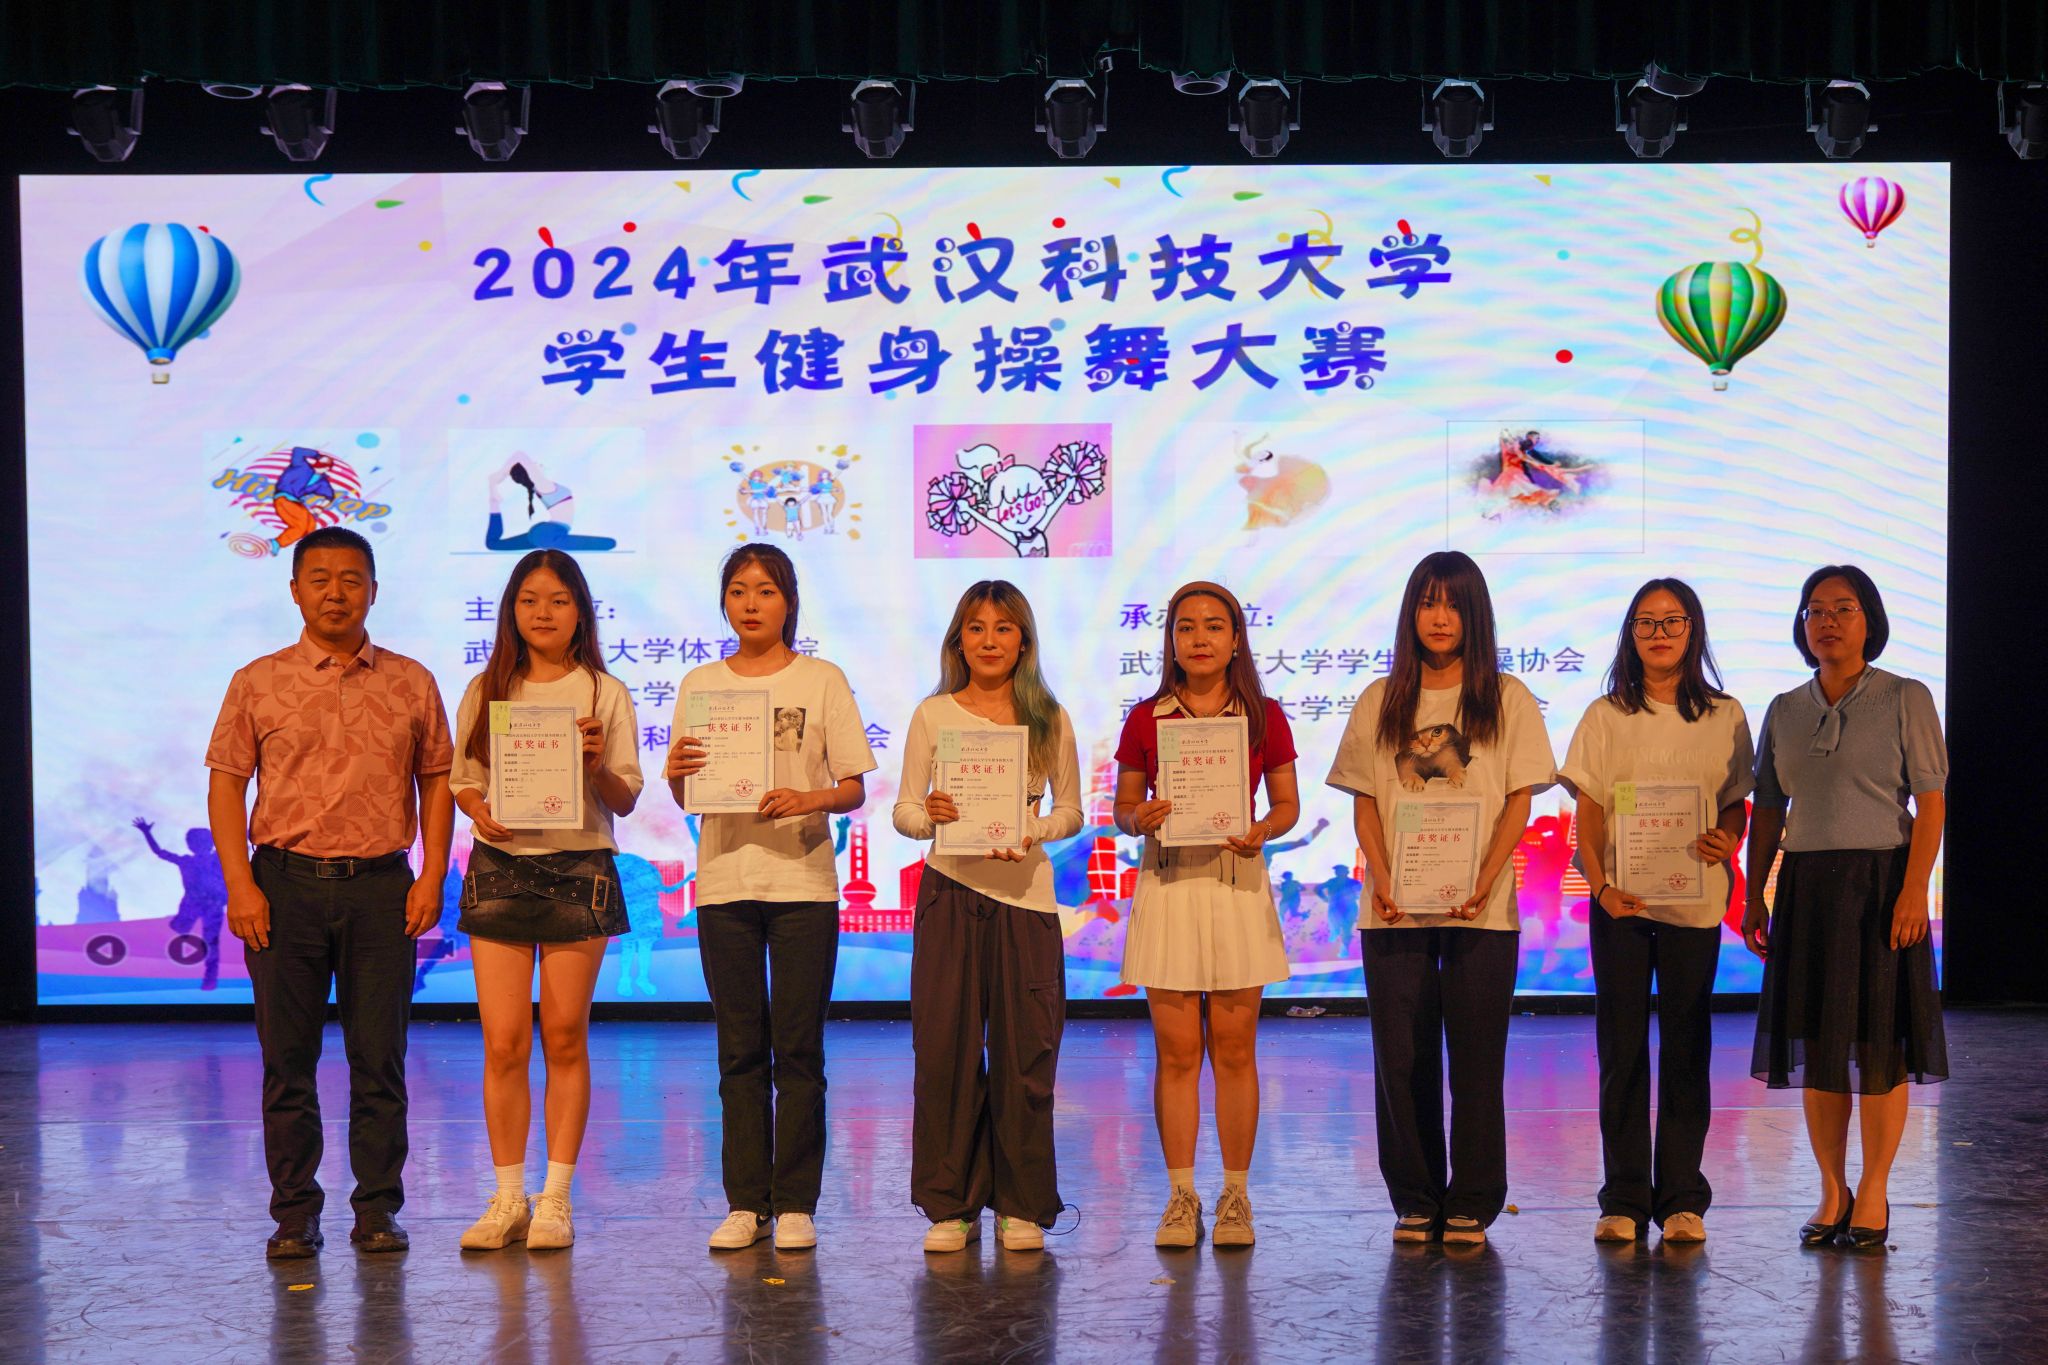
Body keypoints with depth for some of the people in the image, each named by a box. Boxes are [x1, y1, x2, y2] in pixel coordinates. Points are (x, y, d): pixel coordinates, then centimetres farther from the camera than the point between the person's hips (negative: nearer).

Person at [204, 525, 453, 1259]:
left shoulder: (410, 683, 8)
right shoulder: (258, 683, 5)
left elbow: (437, 780, 10)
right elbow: (225, 784, 3)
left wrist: (432, 875, 0)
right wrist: (240, 886, -6)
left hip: (382, 885, 1)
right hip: (287, 884, 0)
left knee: (379, 1058, 3)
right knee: (288, 1060, 3)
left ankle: (378, 1210, 11)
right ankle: (294, 1214, 11)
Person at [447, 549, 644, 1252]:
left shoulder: (605, 693, 4)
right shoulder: (485, 691, 9)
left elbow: (626, 800, 3)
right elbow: (460, 779, 13)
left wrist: (597, 765, -16)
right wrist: (479, 809, -8)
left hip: (579, 870, -1)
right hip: (499, 869, 1)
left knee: (564, 1038, 1)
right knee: (503, 1041, -3)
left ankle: (555, 1199, 8)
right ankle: (508, 1197, 7)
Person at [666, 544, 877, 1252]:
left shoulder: (823, 681, 4)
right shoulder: (700, 685, 11)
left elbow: (854, 788, 1)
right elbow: (687, 795, 10)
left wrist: (808, 800, -18)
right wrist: (676, 774, -12)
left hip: (802, 881, -2)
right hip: (723, 881, 2)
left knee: (798, 1049, -1)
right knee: (740, 1050, 5)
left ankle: (796, 1203, 5)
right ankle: (745, 1202, 11)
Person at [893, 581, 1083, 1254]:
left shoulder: (1049, 718, 6)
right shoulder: (933, 715, 5)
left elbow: (1071, 811, 9)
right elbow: (904, 811, 5)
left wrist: (1034, 832, -11)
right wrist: (930, 816, -17)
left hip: (1024, 893, 0)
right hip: (949, 888, 0)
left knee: (1023, 1048, 1)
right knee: (945, 1046, 0)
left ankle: (1022, 1204, 13)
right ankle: (951, 1204, 10)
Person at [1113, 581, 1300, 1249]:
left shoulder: (1262, 716, 4)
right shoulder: (1146, 719, 4)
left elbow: (1287, 804, 8)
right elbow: (1123, 809, 9)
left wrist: (1261, 831, -12)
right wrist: (1141, 818, -14)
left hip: (1237, 882, 0)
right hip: (1167, 886, 0)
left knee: (1234, 1048, 3)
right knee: (1176, 1051, 1)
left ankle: (1235, 1195, 12)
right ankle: (1180, 1195, 10)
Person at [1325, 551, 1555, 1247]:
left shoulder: (1507, 699, 5)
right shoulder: (1380, 702, 11)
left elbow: (1518, 803, 0)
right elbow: (1364, 803, 8)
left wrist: (1482, 886, -13)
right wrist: (1383, 881, -8)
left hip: (1481, 909, -2)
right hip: (1396, 908, 2)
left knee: (1476, 1059, 0)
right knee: (1402, 1058, 3)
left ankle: (1470, 1205, 9)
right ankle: (1414, 1202, 13)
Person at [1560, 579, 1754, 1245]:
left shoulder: (1725, 716, 7)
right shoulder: (1605, 716, 5)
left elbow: (1737, 805, 9)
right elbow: (1587, 814, 1)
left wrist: (1726, 840, -14)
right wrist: (1600, 884, -14)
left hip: (1694, 899, 0)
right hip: (1620, 901, 0)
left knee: (1685, 1046, 4)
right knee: (1621, 1047, 1)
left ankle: (1682, 1197, 12)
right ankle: (1624, 1199, 9)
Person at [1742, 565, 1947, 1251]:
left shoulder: (1905, 699, -1)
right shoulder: (1785, 711, 11)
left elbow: (1931, 802, -5)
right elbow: (1768, 811, 13)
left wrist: (1914, 889, -15)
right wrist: (1755, 895, 6)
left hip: (1881, 881, -4)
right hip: (1805, 886, 4)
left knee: (1878, 1041, -1)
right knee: (1816, 1044, 5)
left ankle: (1873, 1193, 9)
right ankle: (1832, 1190, 15)